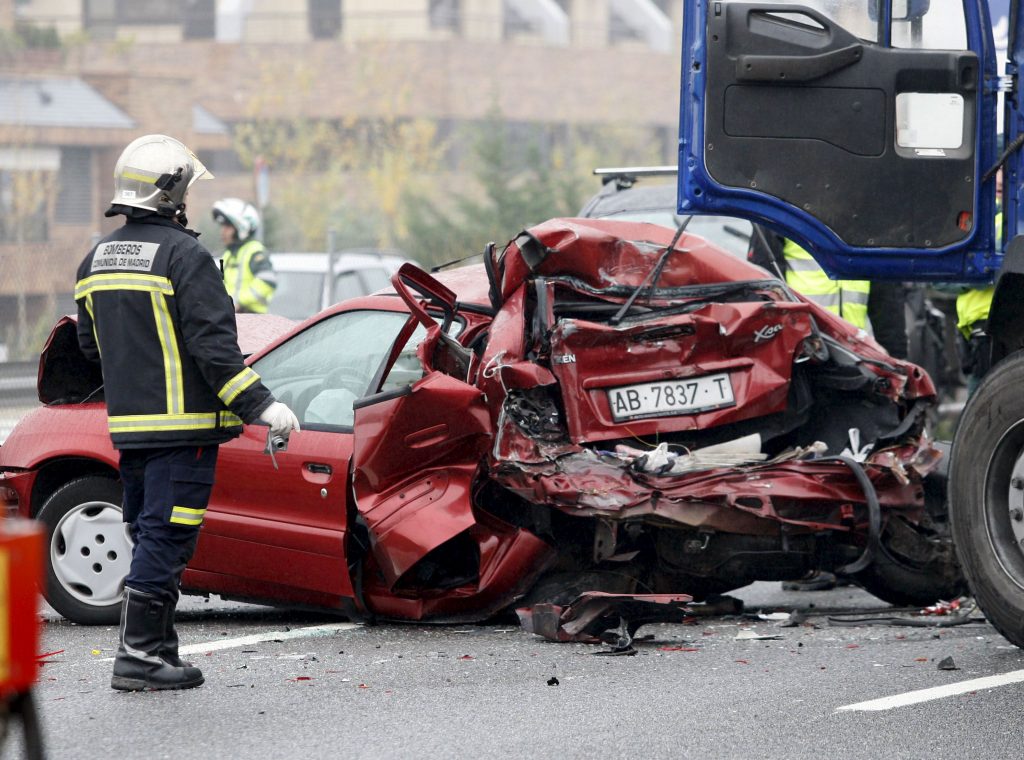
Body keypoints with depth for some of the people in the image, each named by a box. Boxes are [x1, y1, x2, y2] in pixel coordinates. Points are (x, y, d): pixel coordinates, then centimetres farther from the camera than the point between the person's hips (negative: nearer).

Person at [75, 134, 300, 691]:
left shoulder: (98, 259, 12)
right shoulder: (183, 255, -13)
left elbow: (92, 346, 19)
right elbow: (213, 345, -18)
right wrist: (260, 405, -15)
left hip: (127, 423, 8)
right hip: (182, 423, -8)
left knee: (149, 535, 14)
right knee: (166, 538, -6)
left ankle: (156, 649, 16)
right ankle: (138, 655, -7)